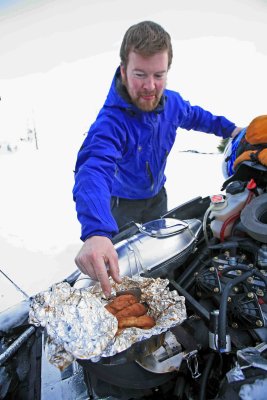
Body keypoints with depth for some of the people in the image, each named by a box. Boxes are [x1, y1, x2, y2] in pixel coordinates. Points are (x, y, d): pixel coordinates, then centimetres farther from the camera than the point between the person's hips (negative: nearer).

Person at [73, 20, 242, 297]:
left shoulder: (172, 102, -17)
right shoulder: (111, 121, -38)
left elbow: (194, 116, 9)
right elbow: (93, 169, -56)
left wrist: (229, 128, 5)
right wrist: (96, 233, -72)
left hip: (157, 195, 5)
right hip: (122, 203, -5)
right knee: (121, 260, 14)